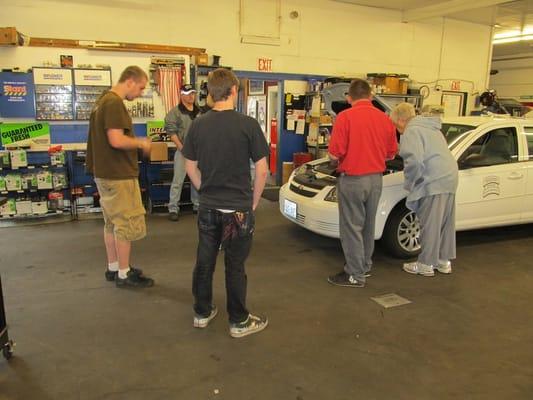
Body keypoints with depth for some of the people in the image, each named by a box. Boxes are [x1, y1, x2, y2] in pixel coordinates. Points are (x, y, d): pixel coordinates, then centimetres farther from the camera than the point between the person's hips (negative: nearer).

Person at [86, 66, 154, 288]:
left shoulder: (104, 100, 14)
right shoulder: (114, 103, -18)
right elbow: (116, 140, -26)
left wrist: (136, 143, 12)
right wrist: (141, 143, -11)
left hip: (105, 173, 10)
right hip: (119, 175, -10)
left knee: (112, 222, 17)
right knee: (127, 224, 0)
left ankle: (113, 267, 28)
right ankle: (124, 274, 9)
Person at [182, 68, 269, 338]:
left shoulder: (198, 125, 0)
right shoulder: (248, 125, -12)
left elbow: (190, 167, 6)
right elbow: (262, 170, -10)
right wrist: (254, 202, 3)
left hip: (208, 207, 4)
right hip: (238, 209, -4)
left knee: (204, 261, 16)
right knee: (235, 266, 6)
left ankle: (202, 313, 31)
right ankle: (239, 322, 20)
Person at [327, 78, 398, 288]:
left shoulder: (345, 117, -14)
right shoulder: (385, 119, 4)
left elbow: (334, 154, -16)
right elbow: (391, 153, 11)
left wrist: (339, 159, 7)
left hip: (352, 180, -6)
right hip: (376, 179, 6)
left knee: (351, 227, 3)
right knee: (368, 226, 18)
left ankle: (356, 275, 10)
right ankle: (365, 266, 32)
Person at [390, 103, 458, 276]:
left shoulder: (412, 131, -8)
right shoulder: (430, 127, 23)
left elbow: (414, 161, -20)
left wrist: (409, 184, -7)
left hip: (434, 182, -10)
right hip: (449, 178, 10)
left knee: (430, 225, 0)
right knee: (446, 223, 16)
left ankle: (426, 264, 10)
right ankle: (444, 261, 27)